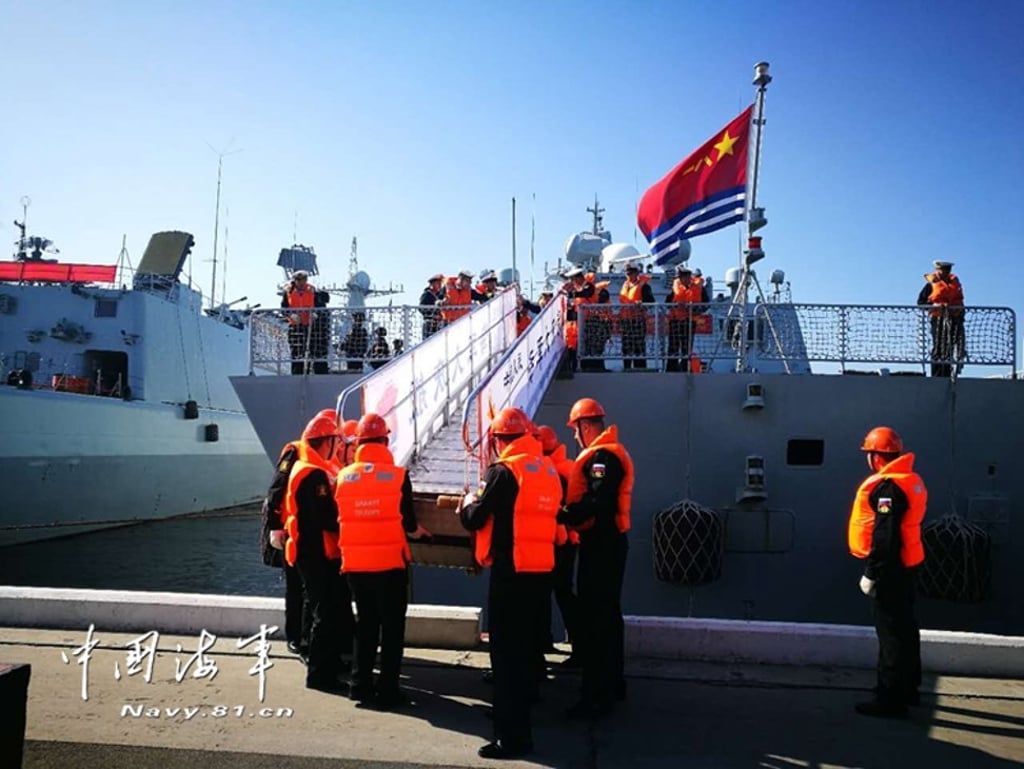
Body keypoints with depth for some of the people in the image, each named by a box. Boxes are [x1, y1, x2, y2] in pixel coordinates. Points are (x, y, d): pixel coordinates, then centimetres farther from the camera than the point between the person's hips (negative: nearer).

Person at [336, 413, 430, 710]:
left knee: (365, 622, 20)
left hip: (355, 563, 4)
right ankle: (387, 690, 9)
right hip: (389, 562, -4)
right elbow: (407, 521, -4)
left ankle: (361, 684, 23)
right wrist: (417, 530, 19)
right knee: (392, 626, 8)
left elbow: (340, 519, 8)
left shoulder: (344, 477, 2)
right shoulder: (398, 475, -8)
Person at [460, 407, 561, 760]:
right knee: (527, 644, 21)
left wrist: (469, 502, 11)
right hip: (542, 567, 8)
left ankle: (513, 736, 4)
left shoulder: (503, 470, -13)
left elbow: (474, 519, -11)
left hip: (511, 569, -8)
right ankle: (523, 706, 36)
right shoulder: (549, 470, 9)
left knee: (506, 650, 0)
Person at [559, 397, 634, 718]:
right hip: (608, 541, 11)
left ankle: (597, 696, 0)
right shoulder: (609, 452, 16)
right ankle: (613, 682, 30)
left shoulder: (601, 456, -17)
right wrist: (570, 511, 10)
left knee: (594, 620, -6)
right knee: (608, 614, 18)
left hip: (600, 545, -11)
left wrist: (563, 516, -21)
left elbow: (597, 503, -28)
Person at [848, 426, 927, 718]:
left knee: (891, 632, -4)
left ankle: (891, 699, 3)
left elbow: (884, 536, -25)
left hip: (889, 568, -10)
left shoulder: (887, 487, -21)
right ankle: (907, 688, 30)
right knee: (904, 628, 18)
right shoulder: (910, 480, 11)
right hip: (905, 564, 10)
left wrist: (871, 573, -20)